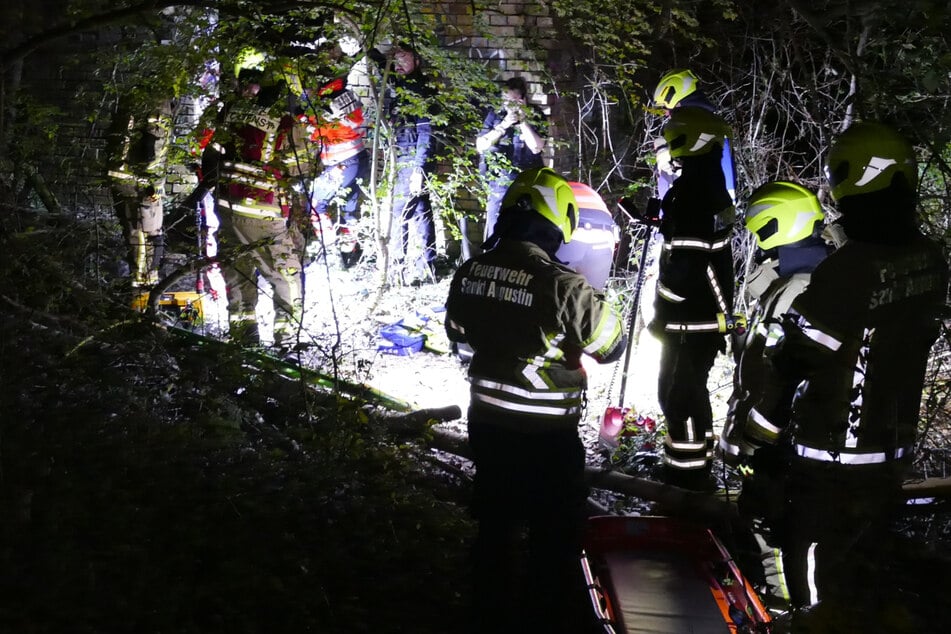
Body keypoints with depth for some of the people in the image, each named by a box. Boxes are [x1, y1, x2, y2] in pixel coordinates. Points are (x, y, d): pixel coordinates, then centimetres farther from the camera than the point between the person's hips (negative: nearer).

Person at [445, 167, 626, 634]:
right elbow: (611, 347, -13)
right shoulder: (563, 286, -26)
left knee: (494, 524, 22)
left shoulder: (469, 273, -8)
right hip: (547, 433, -6)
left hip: (486, 421, 6)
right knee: (555, 535, 13)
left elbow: (457, 331, 10)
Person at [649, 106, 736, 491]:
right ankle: (696, 472, 32)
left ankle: (687, 478, 5)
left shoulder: (690, 193, -21)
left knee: (677, 395, -2)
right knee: (691, 390, 20)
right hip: (711, 313, 10)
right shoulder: (711, 186, 10)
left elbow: (685, 264, -24)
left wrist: (662, 313, -17)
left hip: (690, 319, -10)